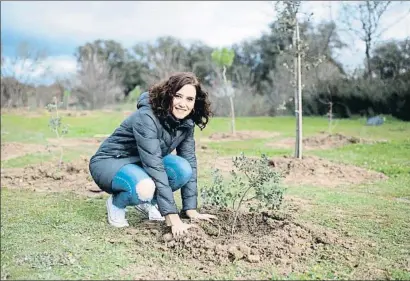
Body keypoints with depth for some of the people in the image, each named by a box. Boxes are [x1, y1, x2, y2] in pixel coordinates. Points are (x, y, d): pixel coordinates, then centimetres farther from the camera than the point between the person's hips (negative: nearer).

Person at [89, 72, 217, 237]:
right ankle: (116, 203, -3)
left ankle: (147, 202, 4)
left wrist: (191, 210, -13)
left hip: (144, 165, 6)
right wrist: (173, 218, -37)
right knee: (145, 188, -37)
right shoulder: (146, 117, -30)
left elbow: (190, 164, -7)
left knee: (183, 169, -22)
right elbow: (155, 167, -35)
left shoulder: (186, 123, -9)